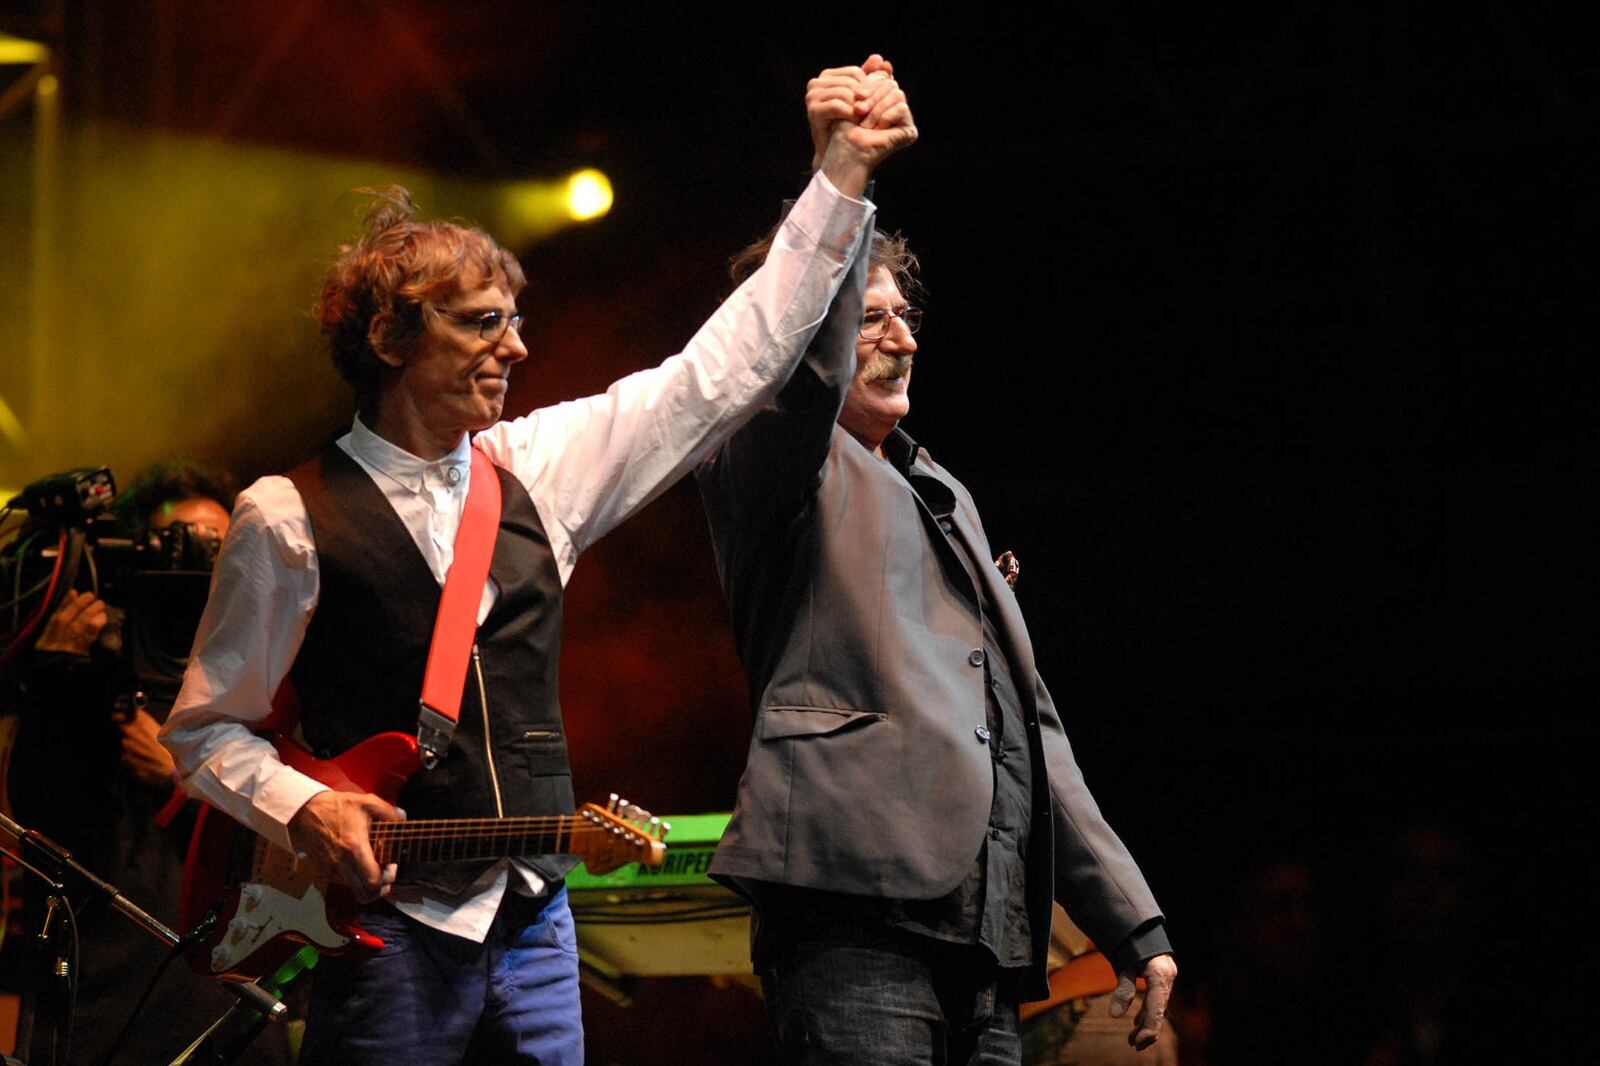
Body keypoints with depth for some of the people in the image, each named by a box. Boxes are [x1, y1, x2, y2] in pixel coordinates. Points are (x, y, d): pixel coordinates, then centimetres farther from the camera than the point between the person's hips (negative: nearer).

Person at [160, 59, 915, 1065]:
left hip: (533, 921, 5)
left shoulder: (537, 465, 10)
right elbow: (206, 728, 5)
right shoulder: (291, 517, -3)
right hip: (391, 932, -5)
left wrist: (844, 172, 6)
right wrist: (302, 808, -14)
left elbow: (726, 366, 9)